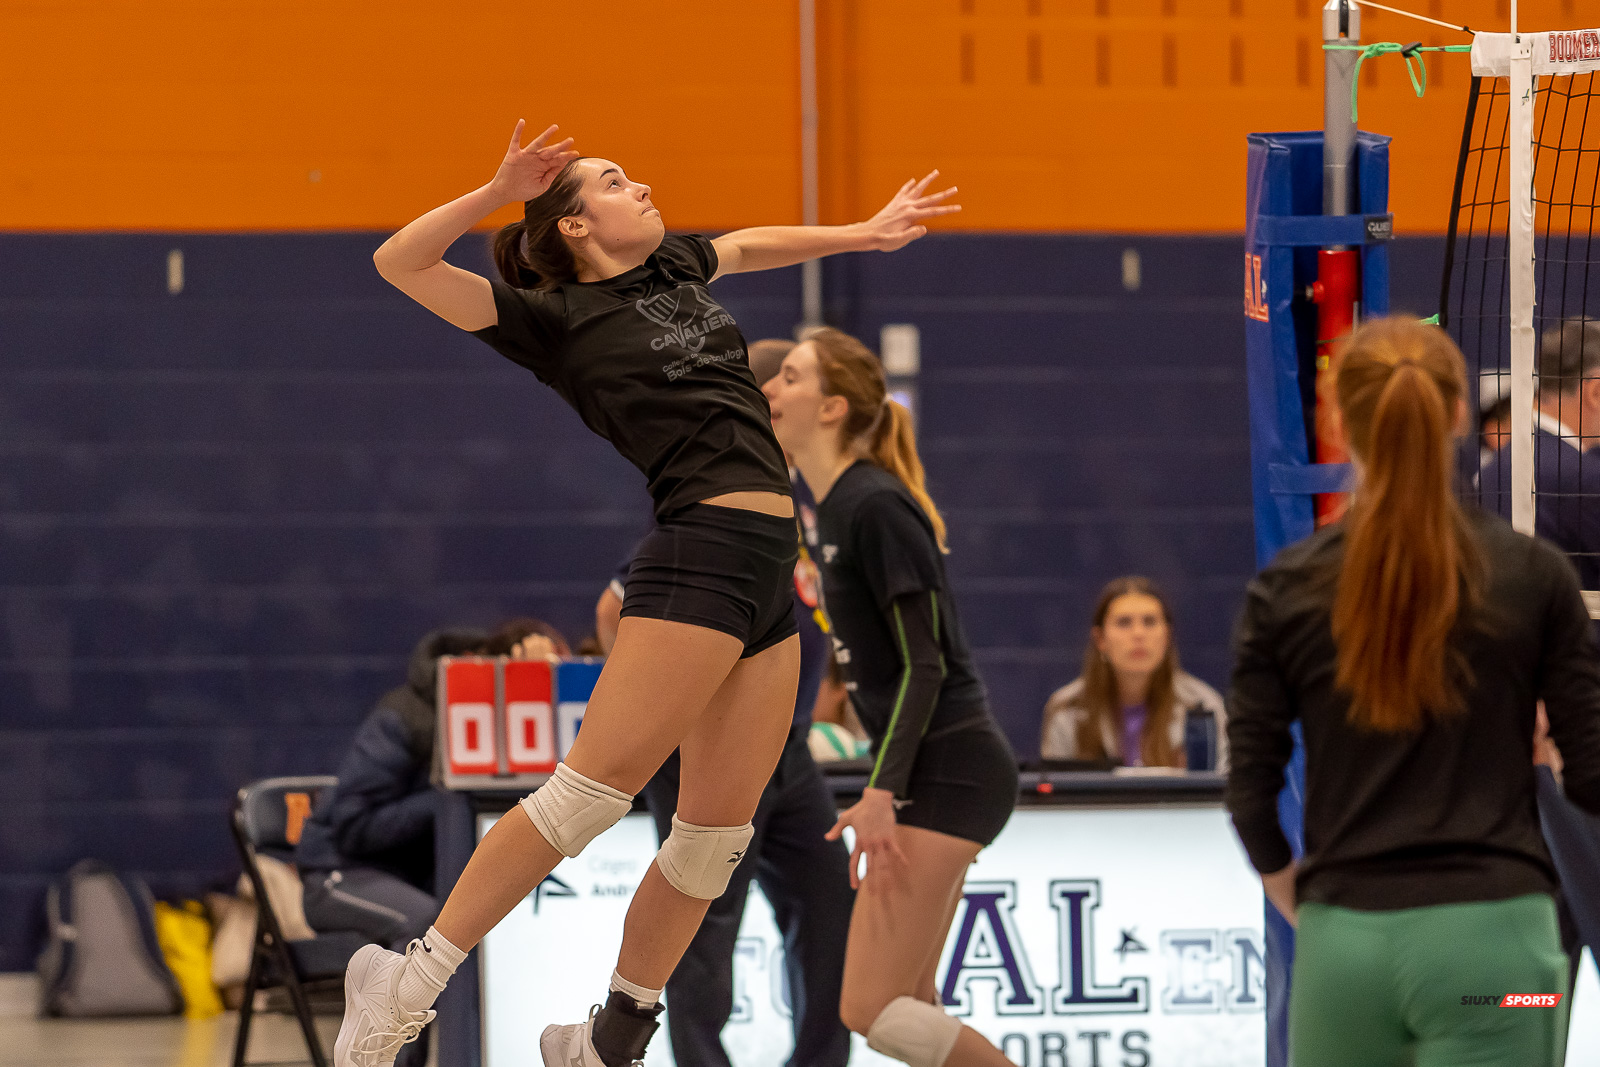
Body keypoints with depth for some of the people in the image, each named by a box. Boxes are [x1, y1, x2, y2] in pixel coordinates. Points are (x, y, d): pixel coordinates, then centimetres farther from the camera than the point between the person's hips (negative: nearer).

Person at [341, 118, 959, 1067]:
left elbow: (752, 244, 43)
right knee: (594, 790, -17)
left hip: (772, 575, 8)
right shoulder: (556, 318, 1)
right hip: (701, 554, -8)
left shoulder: (673, 270, 20)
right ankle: (409, 989, -16)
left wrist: (862, 234, 47)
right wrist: (501, 192, -12)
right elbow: (401, 263, -5)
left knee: (718, 831, 4)